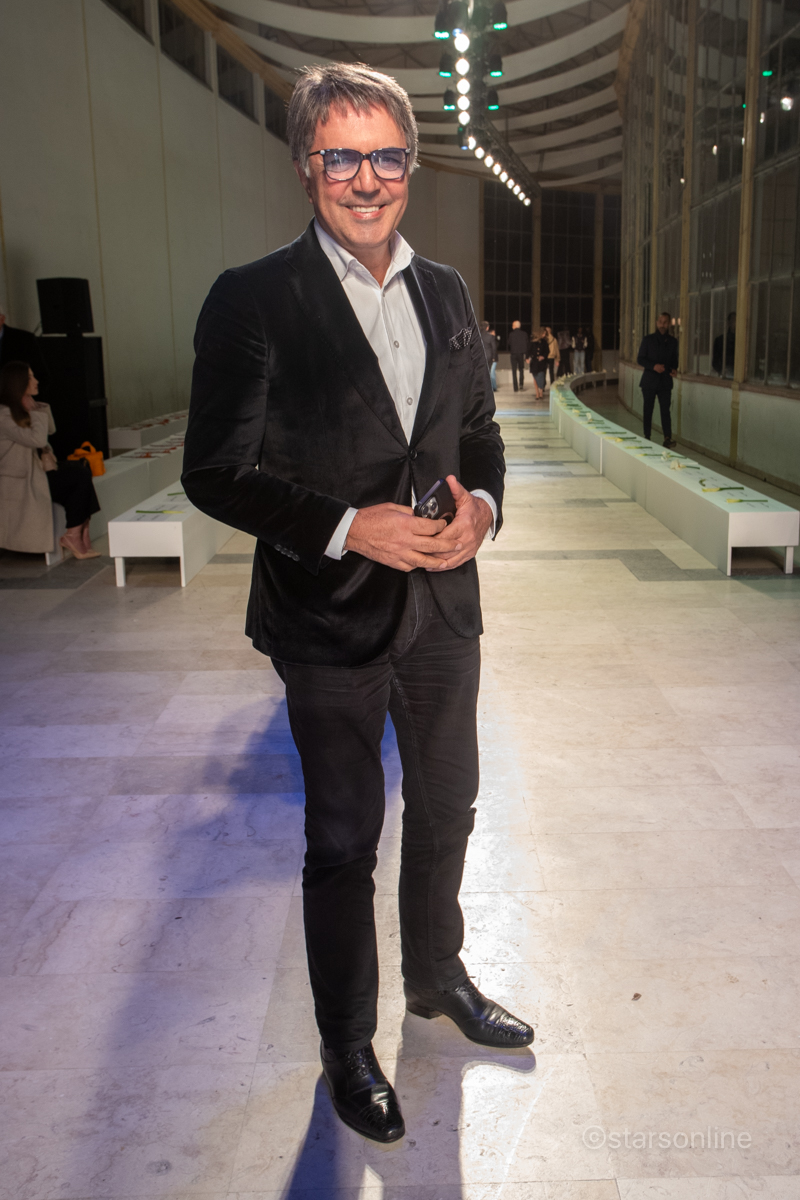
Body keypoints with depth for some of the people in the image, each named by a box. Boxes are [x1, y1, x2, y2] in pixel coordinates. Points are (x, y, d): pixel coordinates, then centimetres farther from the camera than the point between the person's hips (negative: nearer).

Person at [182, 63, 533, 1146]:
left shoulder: (445, 294, 7)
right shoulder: (253, 302, -11)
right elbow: (215, 474, -12)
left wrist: (483, 504, -8)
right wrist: (347, 527, -23)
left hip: (443, 609, 6)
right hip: (332, 620, -5)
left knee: (445, 813, 21)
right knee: (343, 843, 9)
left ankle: (437, 977, 47)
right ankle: (346, 1047, 32)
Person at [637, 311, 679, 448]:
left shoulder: (673, 341, 8)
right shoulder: (648, 339, 1)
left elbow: (674, 360, 16)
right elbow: (640, 359, -1)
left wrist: (674, 369, -7)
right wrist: (653, 366, -17)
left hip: (665, 381, 1)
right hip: (649, 380, -1)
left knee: (665, 410, -8)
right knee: (647, 410, 5)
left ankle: (668, 438, -12)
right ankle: (647, 438, 14)